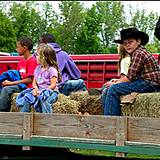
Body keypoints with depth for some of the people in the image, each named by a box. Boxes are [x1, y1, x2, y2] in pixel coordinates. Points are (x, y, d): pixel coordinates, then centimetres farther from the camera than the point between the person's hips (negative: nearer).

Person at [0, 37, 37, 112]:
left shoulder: (32, 61, -11)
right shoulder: (21, 61, 16)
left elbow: (29, 80, -17)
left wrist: (11, 83, -17)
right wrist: (8, 81, -5)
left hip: (27, 86, -9)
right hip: (20, 84, 9)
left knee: (6, 89, -27)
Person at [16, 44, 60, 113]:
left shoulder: (52, 69, -8)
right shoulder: (38, 68, 15)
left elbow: (53, 85, -13)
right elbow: (34, 82, 15)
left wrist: (42, 92, -21)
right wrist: (36, 89, -8)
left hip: (50, 91, -7)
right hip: (39, 91, 7)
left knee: (43, 98, -38)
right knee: (26, 97, -17)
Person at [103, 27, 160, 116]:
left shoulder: (138, 53, -15)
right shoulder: (139, 52, 17)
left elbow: (130, 77, -17)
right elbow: (132, 76, 17)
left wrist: (116, 83, -3)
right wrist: (118, 81, 9)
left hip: (150, 84, -11)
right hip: (146, 82, 11)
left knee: (113, 89, -16)